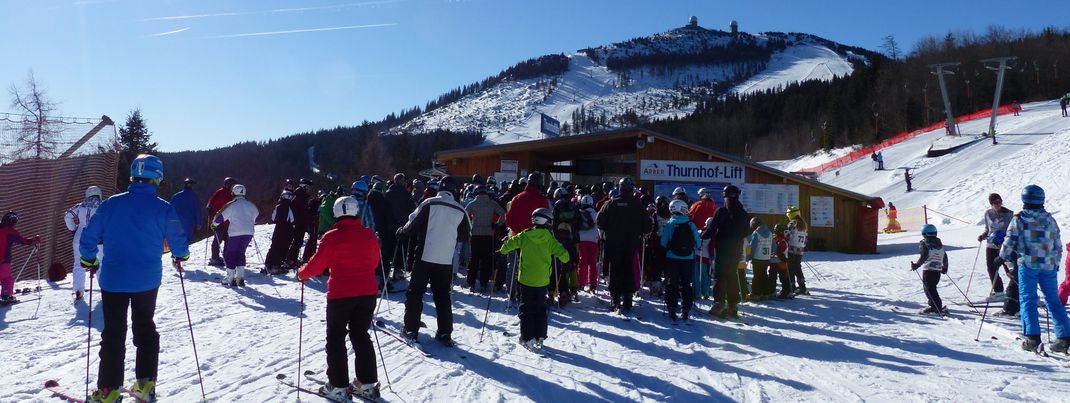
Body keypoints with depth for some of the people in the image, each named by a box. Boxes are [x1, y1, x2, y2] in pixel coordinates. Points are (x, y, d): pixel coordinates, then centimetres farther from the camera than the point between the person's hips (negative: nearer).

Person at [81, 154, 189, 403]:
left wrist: (89, 261, 19)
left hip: (113, 280, 0)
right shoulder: (163, 209, -9)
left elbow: (88, 238, 0)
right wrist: (180, 257, 20)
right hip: (147, 281, 0)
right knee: (145, 329, 16)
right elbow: (178, 240, -2)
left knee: (113, 332, 10)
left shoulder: (111, 204, -5)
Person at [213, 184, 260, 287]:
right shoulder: (250, 205, 7)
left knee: (229, 254, 9)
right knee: (241, 252, 17)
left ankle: (231, 278, 6)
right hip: (249, 232, 4)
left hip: (235, 233, -4)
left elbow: (219, 218, -5)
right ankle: (240, 277, 9)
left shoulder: (231, 205, -6)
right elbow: (257, 218, 21)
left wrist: (214, 222, 18)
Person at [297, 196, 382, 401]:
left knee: (335, 338, 10)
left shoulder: (331, 236, -12)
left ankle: (338, 387, 11)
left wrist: (301, 274, 12)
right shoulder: (369, 234, 0)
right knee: (361, 336, 16)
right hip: (368, 292, 4)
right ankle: (367, 384, 17)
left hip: (340, 294, -4)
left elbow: (316, 266, -8)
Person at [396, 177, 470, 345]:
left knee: (415, 293, 10)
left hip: (424, 256, -2)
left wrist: (401, 232, 15)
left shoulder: (429, 204, -8)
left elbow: (413, 225, -4)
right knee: (443, 296, 12)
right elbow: (465, 235, 11)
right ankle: (445, 333, 11)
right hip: (446, 260, 3)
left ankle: (411, 329, 11)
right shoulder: (460, 210, 1)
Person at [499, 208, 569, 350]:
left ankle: (527, 338, 2)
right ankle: (540, 337, 14)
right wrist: (565, 259, 15)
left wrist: (502, 251, 21)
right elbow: (562, 253, -8)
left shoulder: (524, 235, -7)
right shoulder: (549, 238, -6)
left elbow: (510, 243, 0)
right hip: (542, 280, 1)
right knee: (540, 308, 14)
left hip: (525, 278, -1)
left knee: (526, 308, 7)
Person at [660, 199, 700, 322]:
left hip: (672, 258, -1)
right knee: (686, 284, 10)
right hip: (688, 259, 1)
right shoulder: (691, 225, -4)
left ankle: (672, 311, 4)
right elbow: (698, 243, -2)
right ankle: (685, 311, 11)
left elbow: (663, 243, -9)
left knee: (671, 284, 7)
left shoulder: (669, 224, -6)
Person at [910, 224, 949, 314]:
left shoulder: (925, 243, -7)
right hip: (938, 270, 7)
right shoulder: (940, 244, 14)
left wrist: (916, 265, -11)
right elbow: (945, 257, 20)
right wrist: (944, 268, 31)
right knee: (932, 287, 18)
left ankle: (938, 307, -12)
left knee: (929, 289, -6)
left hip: (928, 270, -7)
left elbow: (923, 257, -17)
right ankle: (933, 306, 20)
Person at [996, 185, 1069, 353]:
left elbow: (1009, 242, -4)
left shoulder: (1018, 219, -5)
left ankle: (1032, 337, -6)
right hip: (1049, 265, 3)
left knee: (1027, 299, 1)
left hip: (1027, 264, -3)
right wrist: (1056, 263, 25)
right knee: (1053, 300, 10)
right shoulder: (1050, 219, 7)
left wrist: (1001, 257, 11)